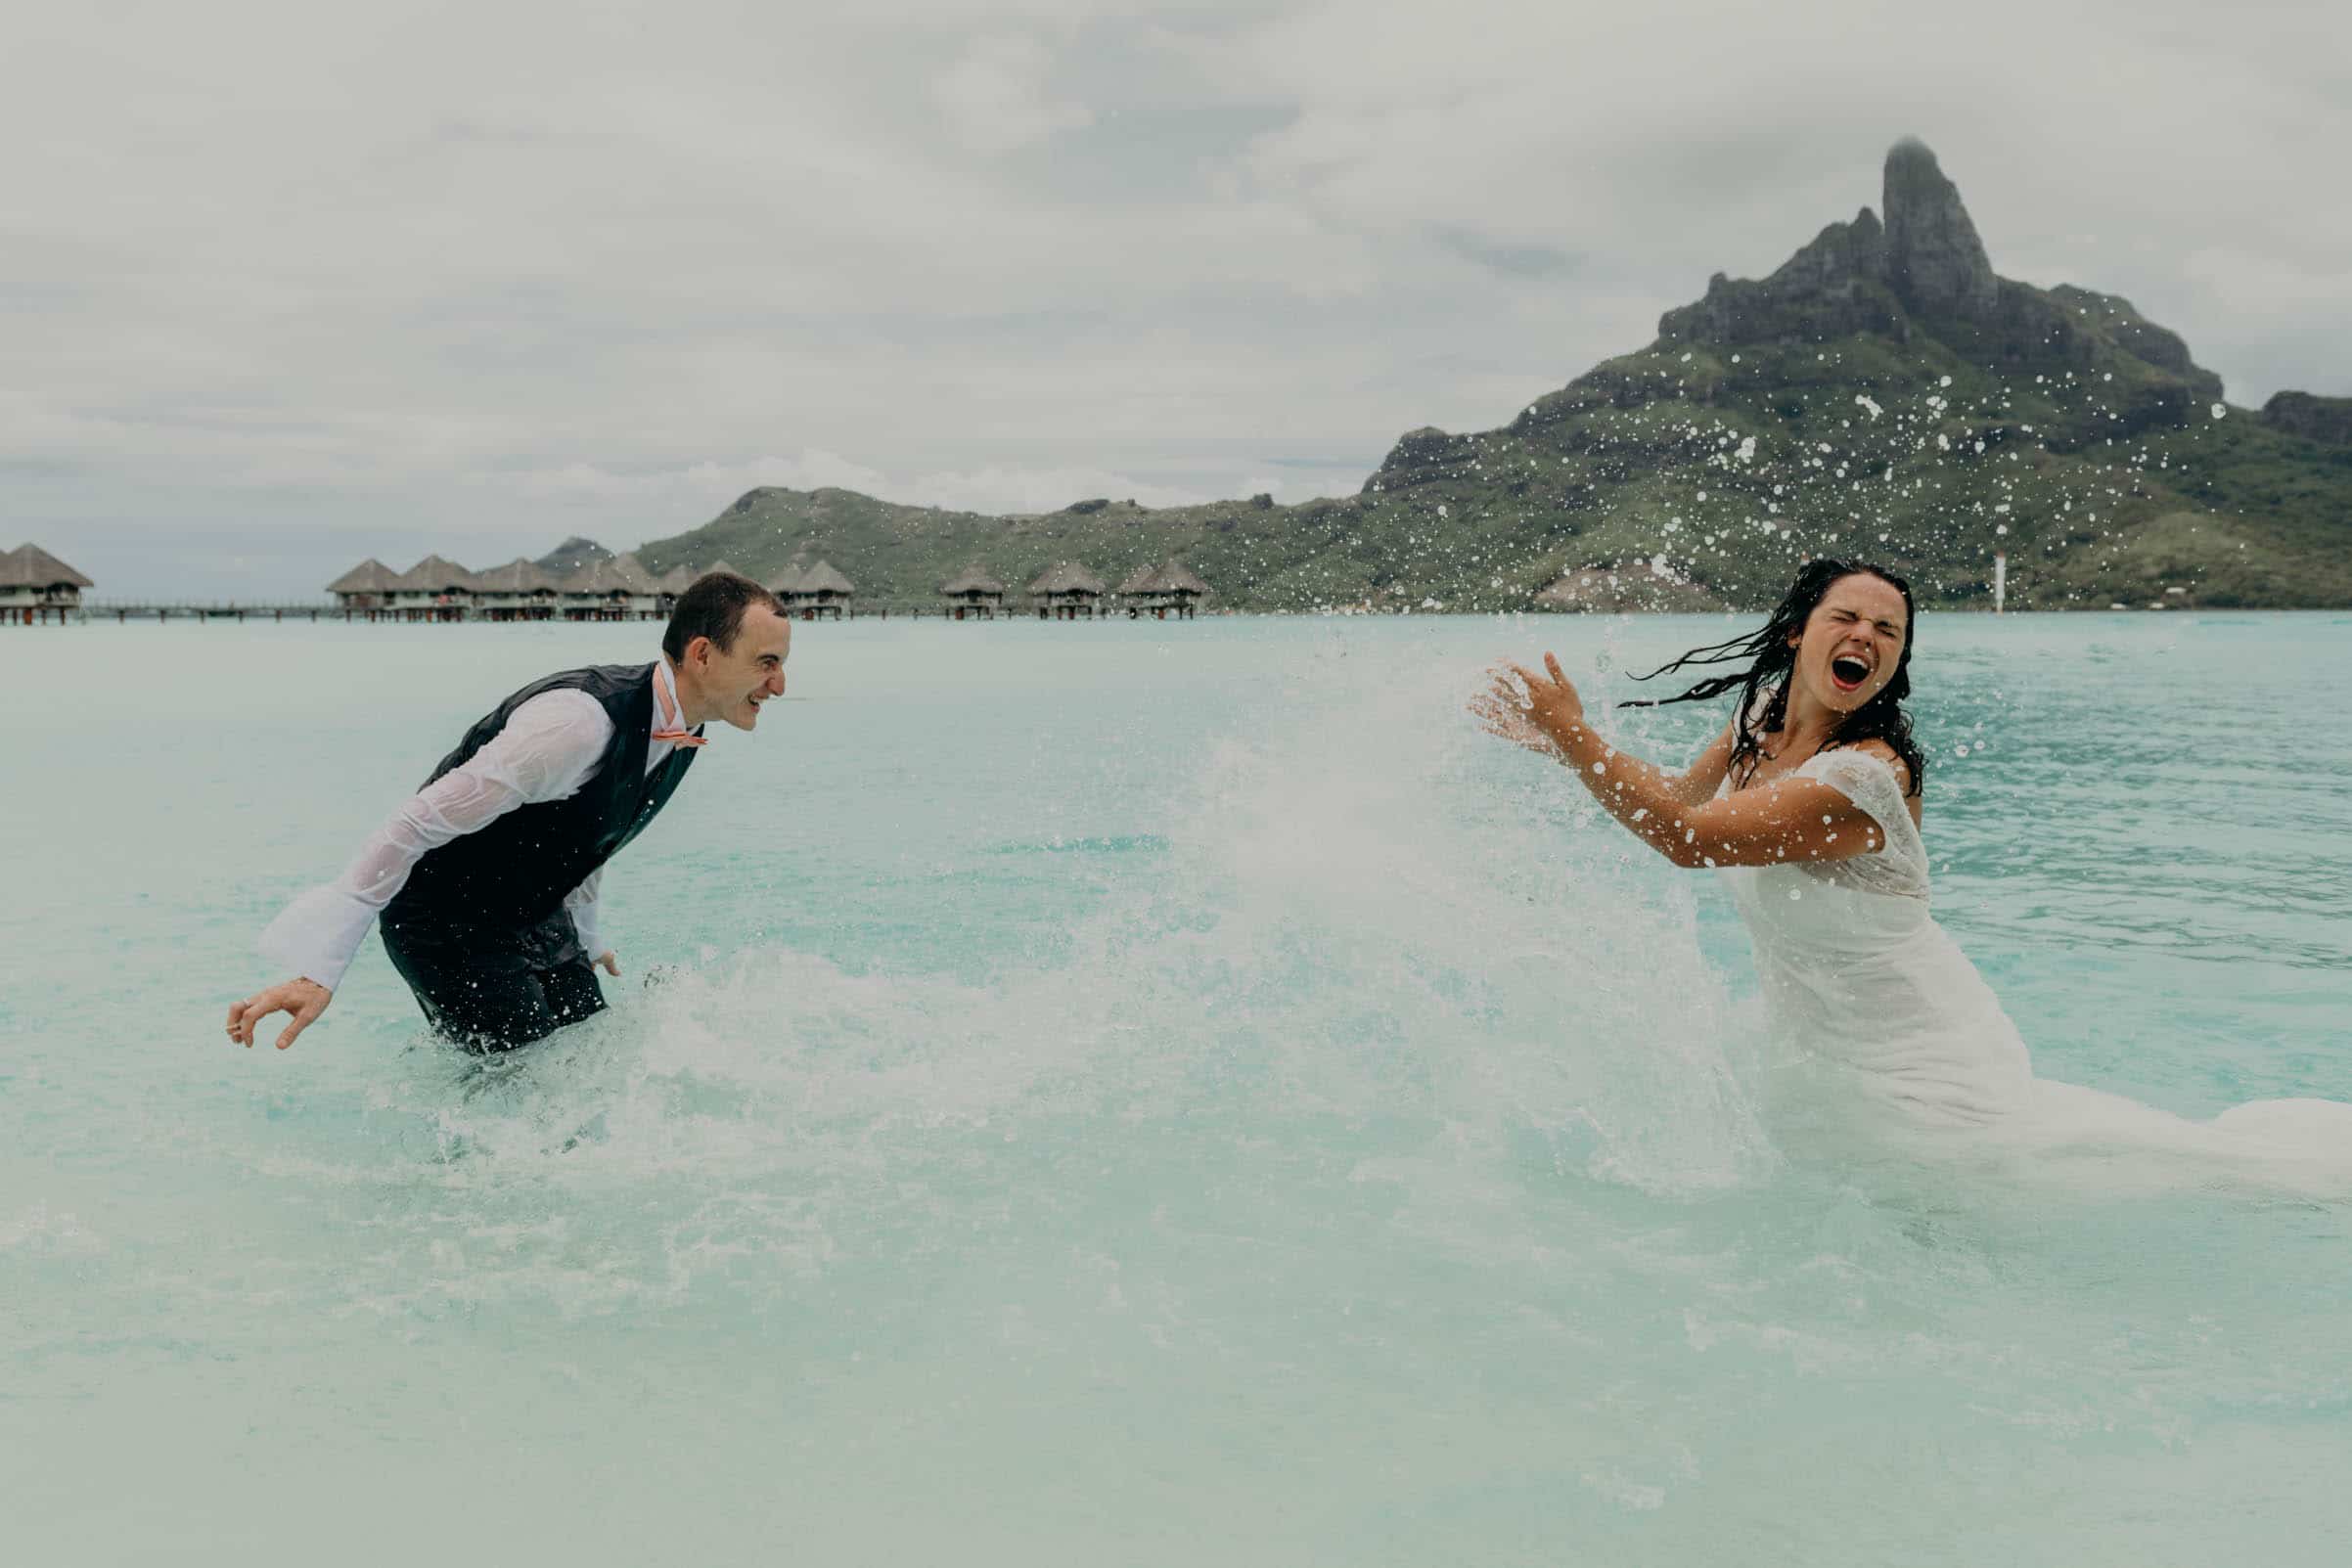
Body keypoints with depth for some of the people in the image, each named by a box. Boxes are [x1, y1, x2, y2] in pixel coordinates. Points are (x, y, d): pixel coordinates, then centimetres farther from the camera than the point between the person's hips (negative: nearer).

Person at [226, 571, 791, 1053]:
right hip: (449, 927, -9)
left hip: (535, 920, 9)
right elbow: (416, 826, -33)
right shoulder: (583, 721, -32)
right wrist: (319, 970, -36)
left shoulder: (678, 729, -3)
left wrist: (586, 934, 28)